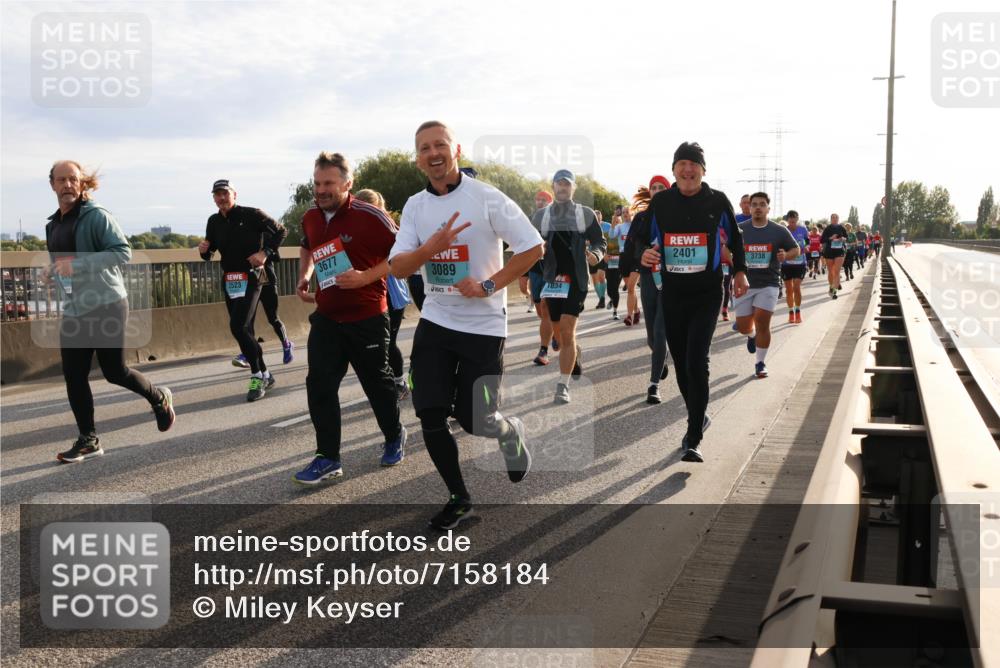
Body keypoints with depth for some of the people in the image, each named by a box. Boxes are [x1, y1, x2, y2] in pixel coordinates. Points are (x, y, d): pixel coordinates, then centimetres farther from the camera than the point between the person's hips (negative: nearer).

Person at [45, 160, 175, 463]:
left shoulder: (97, 216, -10)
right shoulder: (53, 225, 14)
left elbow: (123, 252, -20)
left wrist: (77, 264, -26)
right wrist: (51, 271, 5)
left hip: (107, 307, -7)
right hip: (73, 312, 7)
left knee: (115, 372, 0)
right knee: (74, 378, 4)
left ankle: (159, 399, 27)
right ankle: (88, 440, 15)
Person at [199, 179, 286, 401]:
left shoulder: (251, 215, -7)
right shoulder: (214, 221, 10)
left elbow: (280, 231, -3)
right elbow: (209, 255, 18)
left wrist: (265, 252, -16)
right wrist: (203, 250, -5)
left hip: (250, 277, -7)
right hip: (228, 280, 7)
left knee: (239, 327, -18)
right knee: (244, 330, 9)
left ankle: (258, 376, -7)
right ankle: (264, 375, 21)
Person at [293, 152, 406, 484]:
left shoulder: (371, 216, -16)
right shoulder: (310, 218, 4)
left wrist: (366, 277, -22)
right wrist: (304, 277, 10)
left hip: (367, 317, -5)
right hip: (326, 316, 5)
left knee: (376, 381, 11)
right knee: (319, 384, -3)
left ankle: (394, 436, 36)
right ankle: (328, 457, 6)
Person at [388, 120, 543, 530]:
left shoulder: (487, 198, -10)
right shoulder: (415, 206, 3)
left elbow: (533, 248, -10)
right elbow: (397, 268, -4)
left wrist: (488, 286, -16)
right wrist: (432, 246, -23)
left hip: (483, 324, -4)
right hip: (436, 322, 4)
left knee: (474, 419, -2)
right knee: (430, 416, -2)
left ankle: (511, 433, 36)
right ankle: (459, 499, 18)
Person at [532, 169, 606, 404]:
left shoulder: (586, 214, 6)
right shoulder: (540, 215, 10)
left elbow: (600, 242, 9)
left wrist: (595, 254, -13)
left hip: (576, 279, -3)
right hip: (552, 280, 3)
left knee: (567, 330, -13)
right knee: (560, 332, 12)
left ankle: (563, 385, -10)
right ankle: (575, 354, 46)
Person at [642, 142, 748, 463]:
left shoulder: (717, 201, -1)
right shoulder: (660, 202, 2)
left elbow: (734, 237, 14)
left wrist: (739, 271, 15)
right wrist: (645, 255, -11)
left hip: (707, 294, -3)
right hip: (672, 294, 3)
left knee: (696, 362, -14)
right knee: (681, 363, 11)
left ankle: (693, 441, -10)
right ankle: (698, 418, 37)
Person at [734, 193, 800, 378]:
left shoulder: (780, 231, 1)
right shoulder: (739, 230, 1)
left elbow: (796, 249, 11)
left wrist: (786, 255, -11)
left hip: (768, 284, -1)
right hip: (745, 283, 1)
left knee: (762, 323, -10)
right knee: (743, 326, 3)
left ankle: (760, 363, 6)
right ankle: (752, 336, 42)